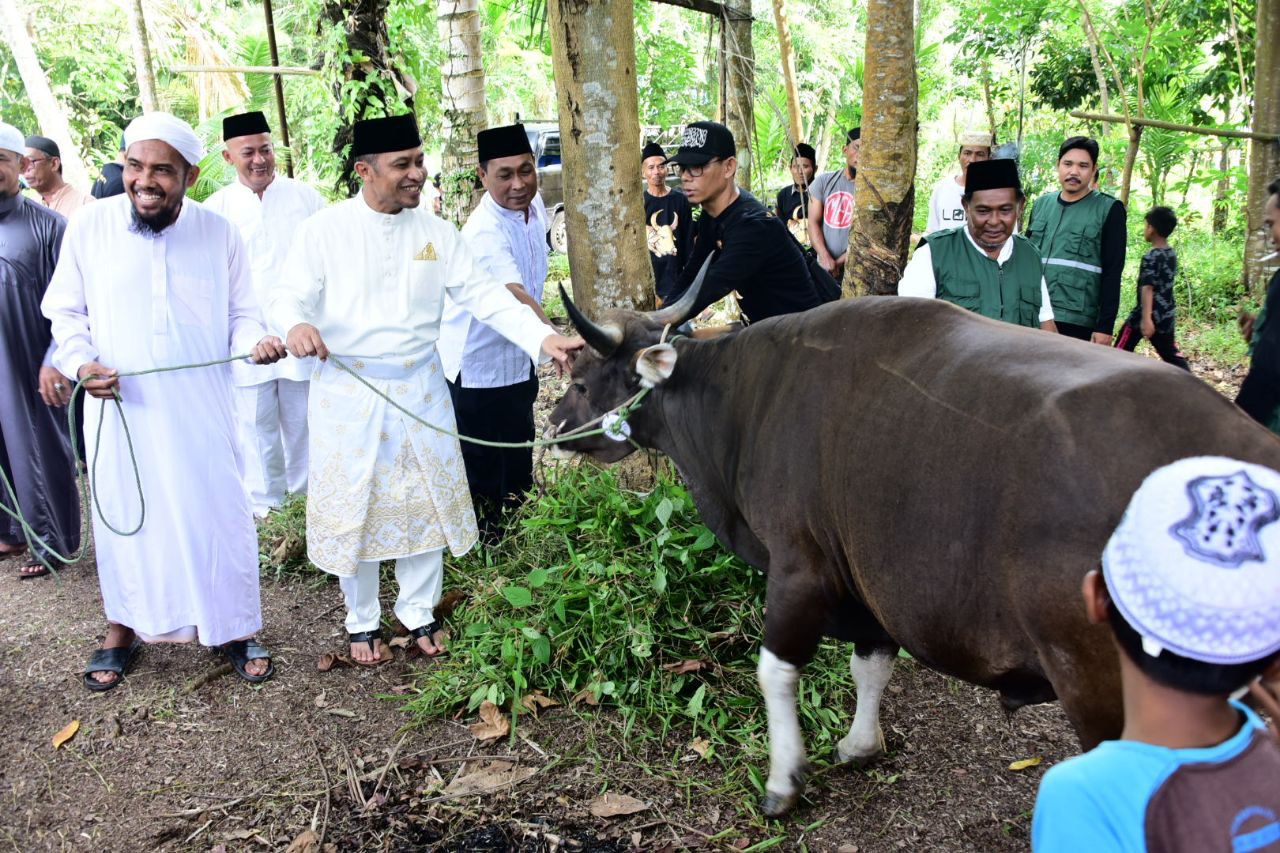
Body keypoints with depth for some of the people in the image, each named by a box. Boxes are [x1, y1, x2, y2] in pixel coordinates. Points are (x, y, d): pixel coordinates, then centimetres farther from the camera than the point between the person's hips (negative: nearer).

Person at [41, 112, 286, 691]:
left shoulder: (218, 232, -2)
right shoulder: (90, 226, -4)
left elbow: (240, 313, 6)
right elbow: (65, 311, 6)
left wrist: (255, 340, -16)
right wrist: (80, 362, -12)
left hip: (202, 410, 0)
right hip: (119, 407, 0)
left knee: (218, 514, 6)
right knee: (123, 517, 12)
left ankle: (233, 629, 24)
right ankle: (121, 629, 33)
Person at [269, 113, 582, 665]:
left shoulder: (435, 232, 2)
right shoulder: (324, 230, -6)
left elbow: (484, 294, -1)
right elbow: (290, 296, -9)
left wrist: (543, 336, -15)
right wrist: (296, 324, -35)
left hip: (420, 390, 3)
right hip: (347, 392, -2)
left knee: (426, 503, 11)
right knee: (354, 507, 8)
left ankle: (419, 611, 32)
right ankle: (362, 621, 30)